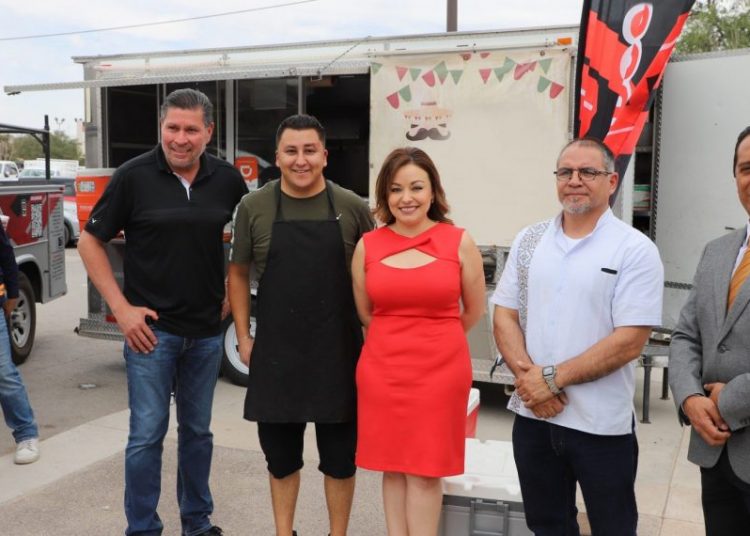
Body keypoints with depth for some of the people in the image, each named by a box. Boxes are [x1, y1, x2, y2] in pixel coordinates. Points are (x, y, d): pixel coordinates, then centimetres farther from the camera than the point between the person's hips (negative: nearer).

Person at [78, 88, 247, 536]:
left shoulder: (227, 179, 0)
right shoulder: (134, 176, -8)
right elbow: (91, 241, -2)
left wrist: (233, 293, 5)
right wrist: (121, 308, -8)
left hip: (207, 331, 3)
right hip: (151, 327, -3)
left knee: (198, 431, 15)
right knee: (147, 435, 3)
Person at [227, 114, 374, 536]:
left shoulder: (353, 208, -2)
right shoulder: (254, 207, 0)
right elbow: (239, 273, 8)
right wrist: (244, 336, 3)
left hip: (339, 352, 0)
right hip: (276, 352, 1)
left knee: (340, 455, 11)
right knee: (280, 453, 14)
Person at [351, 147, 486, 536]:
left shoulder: (459, 242, -4)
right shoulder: (367, 246, 1)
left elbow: (475, 310, 8)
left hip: (441, 370, -2)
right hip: (382, 369, 2)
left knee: (426, 469, 6)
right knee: (392, 466, 12)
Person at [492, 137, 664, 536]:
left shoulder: (635, 250, -8)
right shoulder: (528, 242, 5)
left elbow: (629, 340, -15)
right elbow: (505, 316, 4)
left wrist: (552, 378, -16)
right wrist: (528, 376, -11)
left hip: (602, 424, -3)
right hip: (532, 414, 4)